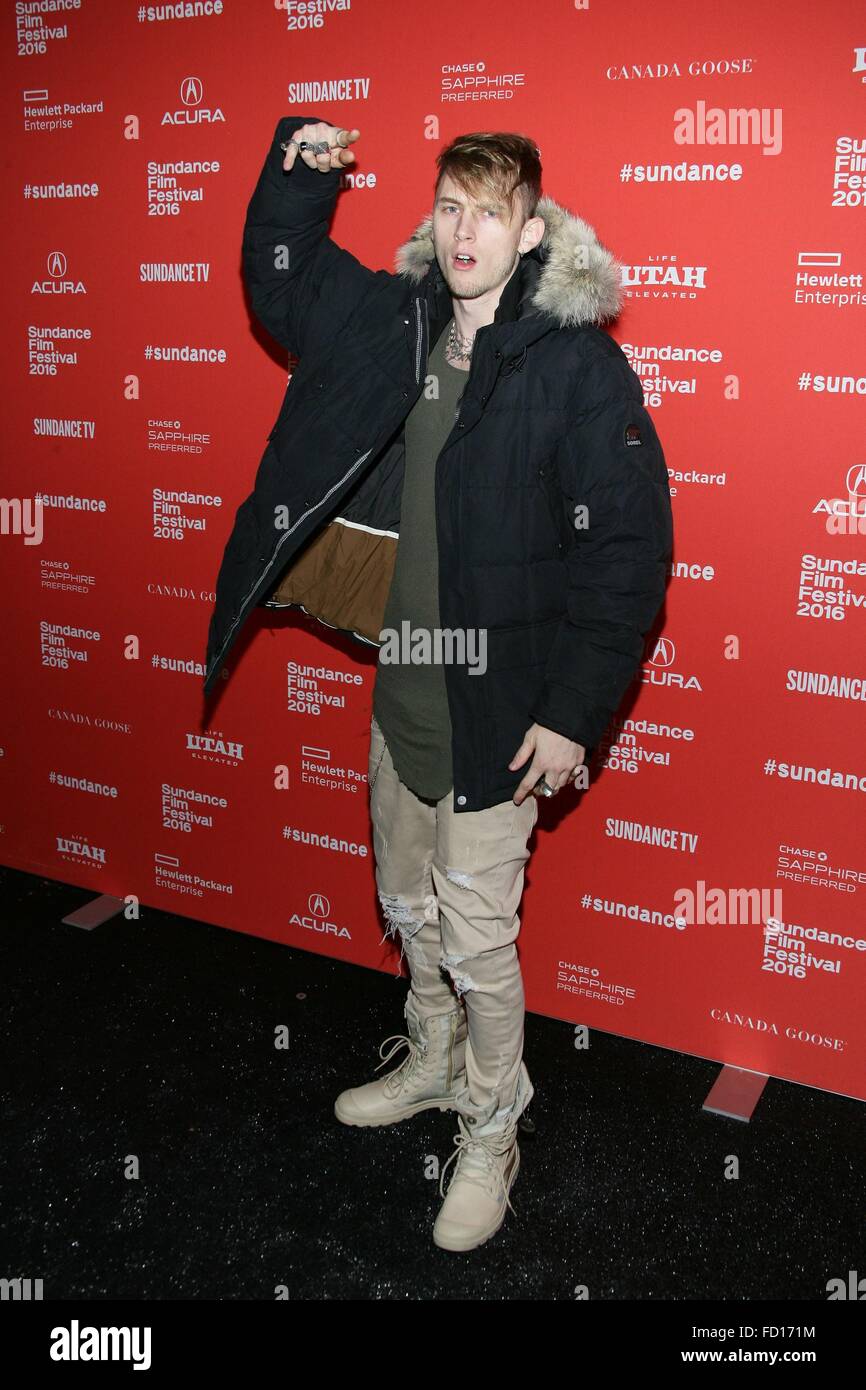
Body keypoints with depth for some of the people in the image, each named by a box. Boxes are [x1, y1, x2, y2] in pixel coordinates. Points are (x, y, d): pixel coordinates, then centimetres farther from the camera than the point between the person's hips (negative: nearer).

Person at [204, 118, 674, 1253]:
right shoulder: (394, 323, 4)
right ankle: (433, 1065, 46)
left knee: (475, 935, 4)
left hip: (500, 707, -6)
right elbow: (280, 285, 22)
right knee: (410, 906, 21)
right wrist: (296, 173, 6)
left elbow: (627, 551, -17)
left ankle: (489, 1132, 28)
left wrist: (574, 713, -18)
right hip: (403, 687, 7)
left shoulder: (579, 364, -15)